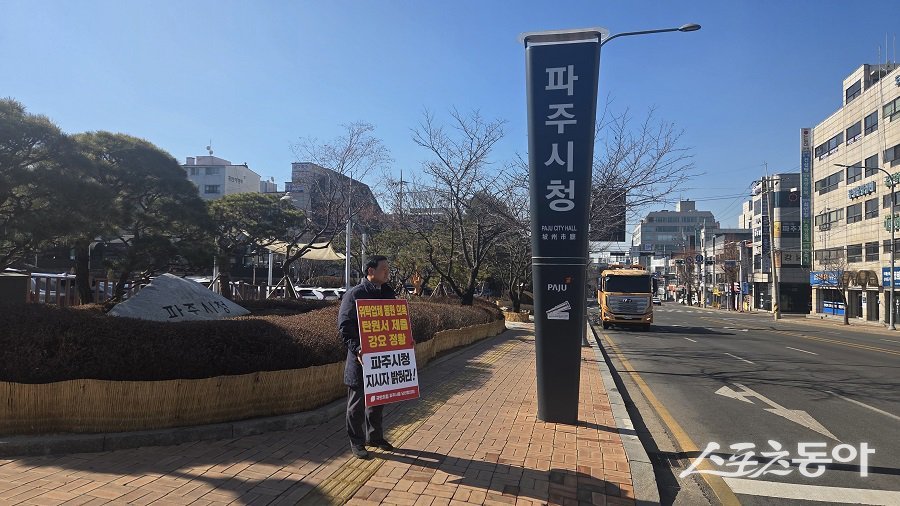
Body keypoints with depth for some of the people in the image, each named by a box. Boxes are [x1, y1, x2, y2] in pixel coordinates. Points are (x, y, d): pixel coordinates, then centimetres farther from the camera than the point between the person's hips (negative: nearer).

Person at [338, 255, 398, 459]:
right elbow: (344, 327, -14)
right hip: (361, 358, -6)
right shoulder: (354, 294, -9)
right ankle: (356, 442, 18)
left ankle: (375, 437, 33)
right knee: (358, 402, 5)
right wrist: (356, 349, -26)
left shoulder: (388, 293, 11)